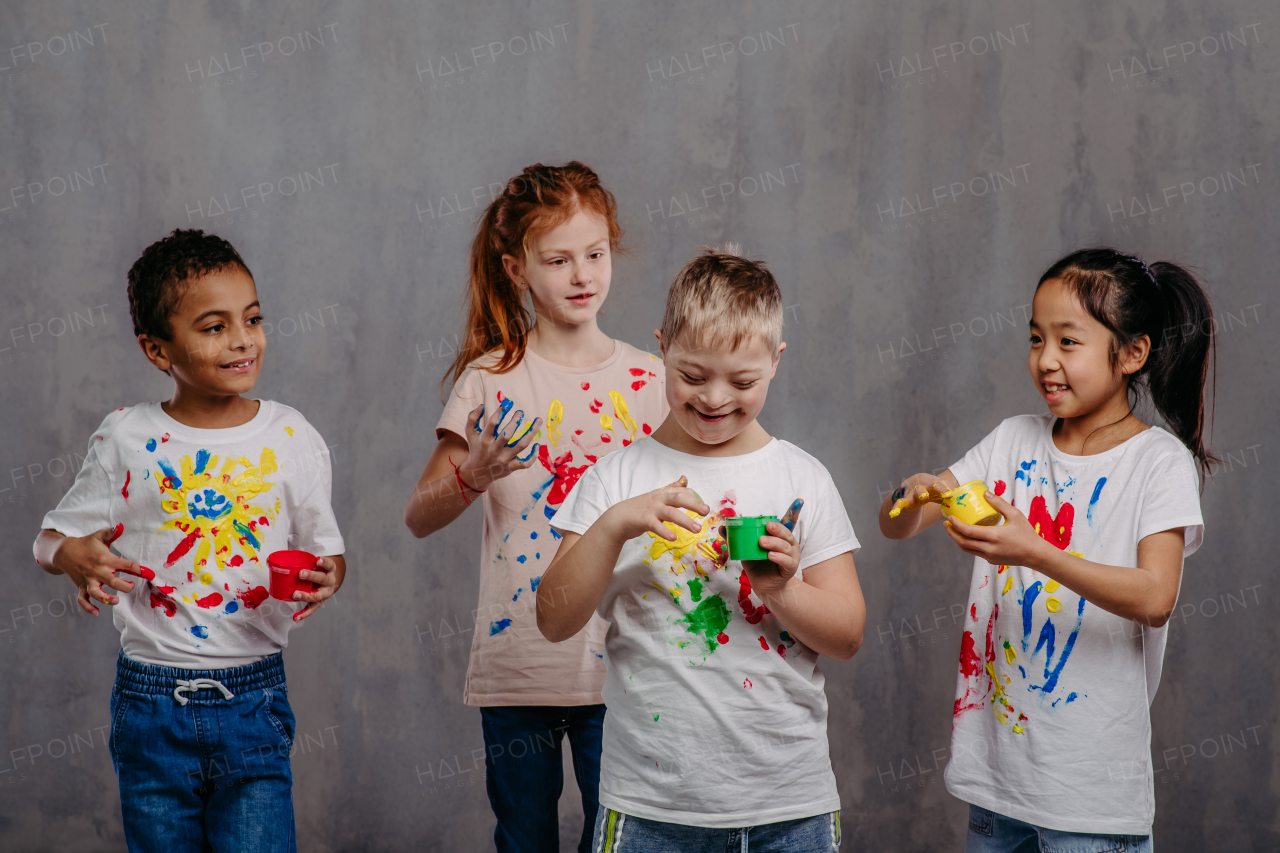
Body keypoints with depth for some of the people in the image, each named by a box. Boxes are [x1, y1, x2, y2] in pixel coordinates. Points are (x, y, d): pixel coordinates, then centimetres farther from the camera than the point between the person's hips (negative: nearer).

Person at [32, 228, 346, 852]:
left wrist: (326, 575, -14)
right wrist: (75, 556, -18)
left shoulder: (293, 439, 0)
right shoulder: (126, 439, -1)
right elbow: (54, 538, 5)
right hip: (151, 703, 0)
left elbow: (324, 545, 9)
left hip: (255, 704, 0)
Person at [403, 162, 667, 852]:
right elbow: (418, 519, -2)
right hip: (516, 663, -1)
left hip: (617, 664, 1)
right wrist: (472, 476, -21)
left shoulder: (646, 380, 4)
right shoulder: (493, 379, -1)